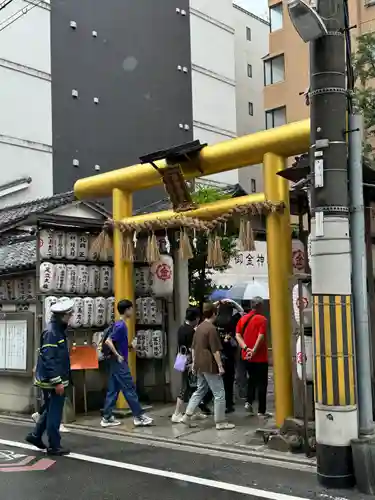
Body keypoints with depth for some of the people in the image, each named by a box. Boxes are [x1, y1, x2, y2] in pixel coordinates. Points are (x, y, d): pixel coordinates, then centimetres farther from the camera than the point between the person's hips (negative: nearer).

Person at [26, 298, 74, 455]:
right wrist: (57, 382, -24)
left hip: (55, 379, 10)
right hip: (52, 381, -10)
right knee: (54, 413, 1)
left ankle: (35, 435, 32)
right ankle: (54, 446, 11)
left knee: (50, 410, 21)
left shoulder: (59, 330, 11)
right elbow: (48, 359, -24)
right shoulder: (51, 332, -20)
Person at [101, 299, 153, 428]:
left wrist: (128, 346, 12)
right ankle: (139, 416, 1)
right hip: (120, 363, -9)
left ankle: (107, 418, 13)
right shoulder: (120, 326, -16)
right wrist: (118, 356, -19)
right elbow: (108, 341, -23)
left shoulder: (120, 324, 12)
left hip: (117, 363, 9)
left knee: (113, 390, 10)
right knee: (129, 389, -4)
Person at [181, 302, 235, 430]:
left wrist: (194, 362, 22)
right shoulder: (211, 328, -15)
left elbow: (193, 347, 17)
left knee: (200, 390, 19)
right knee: (219, 393, 0)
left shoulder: (199, 327, 11)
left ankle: (187, 416, 16)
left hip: (199, 365, 9)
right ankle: (220, 422, 5)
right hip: (210, 365, -9)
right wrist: (220, 366, -15)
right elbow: (215, 350, -18)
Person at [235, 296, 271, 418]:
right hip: (260, 357, -6)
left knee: (252, 379, 23)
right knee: (262, 383, 3)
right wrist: (254, 351, -19)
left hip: (246, 357, 6)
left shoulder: (243, 319, 7)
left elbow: (238, 335, -2)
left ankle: (249, 402, 9)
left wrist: (246, 348, -11)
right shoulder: (262, 319, -11)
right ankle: (261, 411, 5)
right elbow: (261, 336, -21)